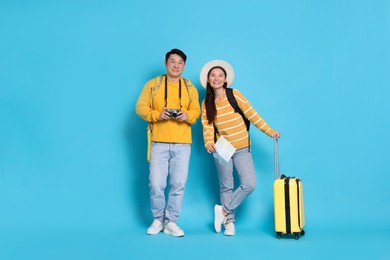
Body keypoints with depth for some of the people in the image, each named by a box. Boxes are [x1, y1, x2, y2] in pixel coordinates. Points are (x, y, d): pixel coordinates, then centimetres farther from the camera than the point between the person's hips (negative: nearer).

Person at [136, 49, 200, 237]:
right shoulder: (152, 84, 5)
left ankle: (171, 221, 14)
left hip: (182, 143, 2)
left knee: (179, 184, 1)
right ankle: (158, 220, 16)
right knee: (156, 183, -3)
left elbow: (196, 111, 12)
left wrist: (187, 116, -11)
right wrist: (157, 114, -15)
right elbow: (140, 107, 2)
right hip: (159, 142, -2)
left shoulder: (190, 87, 12)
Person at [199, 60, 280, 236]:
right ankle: (229, 222, 15)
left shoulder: (234, 95, -4)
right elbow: (207, 127, -4)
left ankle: (224, 211, 2)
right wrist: (209, 143, -23)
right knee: (226, 187, 6)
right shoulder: (206, 104, 3)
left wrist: (270, 131, -9)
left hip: (242, 149, -1)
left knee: (249, 184, -13)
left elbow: (252, 115, -5)